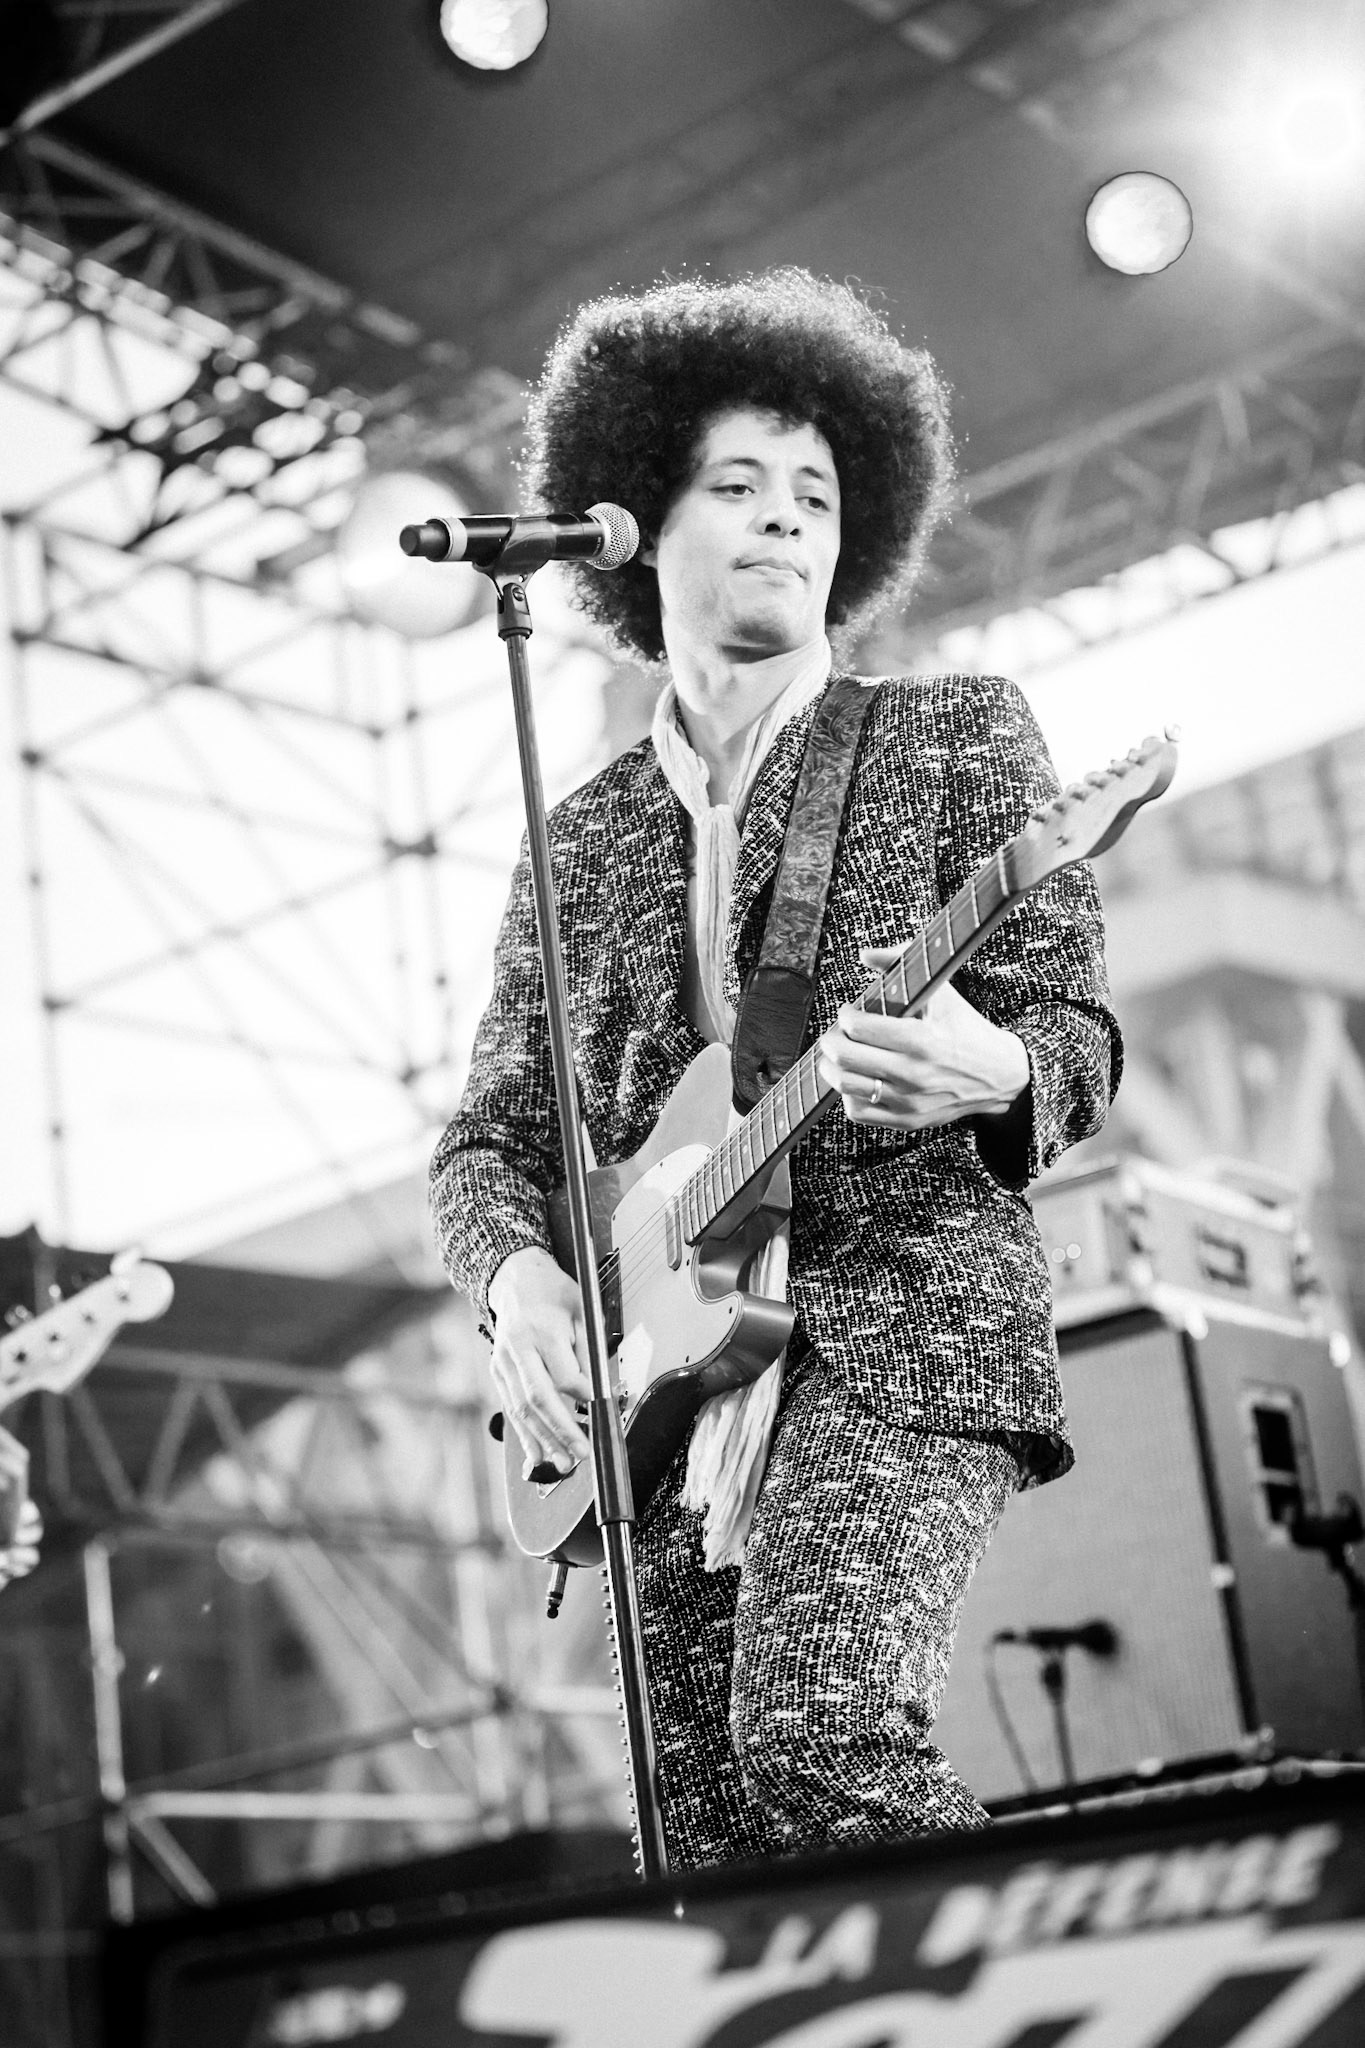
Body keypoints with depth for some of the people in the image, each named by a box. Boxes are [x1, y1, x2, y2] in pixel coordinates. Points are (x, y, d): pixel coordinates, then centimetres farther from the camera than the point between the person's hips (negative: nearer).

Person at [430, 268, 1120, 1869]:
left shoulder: (957, 738, 9)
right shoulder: (582, 838, 18)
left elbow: (1073, 1028, 2)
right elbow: (487, 1138, 18)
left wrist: (993, 1075, -22)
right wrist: (517, 1276, -5)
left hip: (904, 1321, -4)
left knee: (817, 1743, -26)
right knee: (707, 1844, 0)